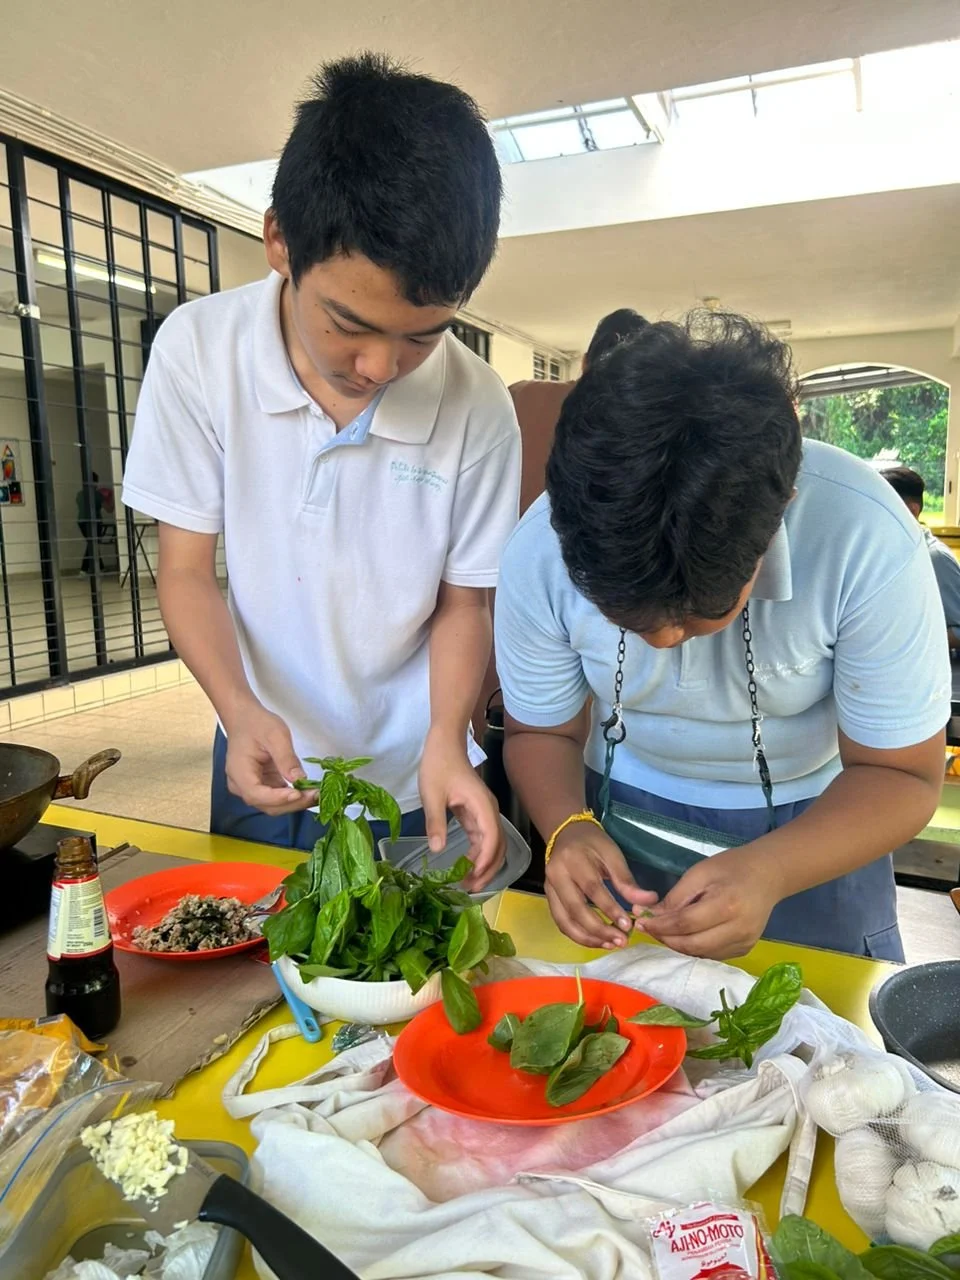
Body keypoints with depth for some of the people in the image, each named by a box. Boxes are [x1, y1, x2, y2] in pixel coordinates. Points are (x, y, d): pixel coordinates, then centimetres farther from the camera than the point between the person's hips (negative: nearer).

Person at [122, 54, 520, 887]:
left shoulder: (478, 408, -19)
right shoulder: (197, 349, -16)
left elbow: (461, 601, -7)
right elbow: (187, 572, -10)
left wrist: (446, 740, -22)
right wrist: (241, 713, -25)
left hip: (411, 790, -1)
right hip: (260, 767, 2)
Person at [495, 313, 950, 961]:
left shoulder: (869, 541, -32)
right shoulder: (542, 550, -26)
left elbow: (902, 776, -22)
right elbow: (541, 731, -11)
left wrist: (770, 873, -39)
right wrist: (568, 829, -32)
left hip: (815, 828, -1)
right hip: (621, 820, 2)